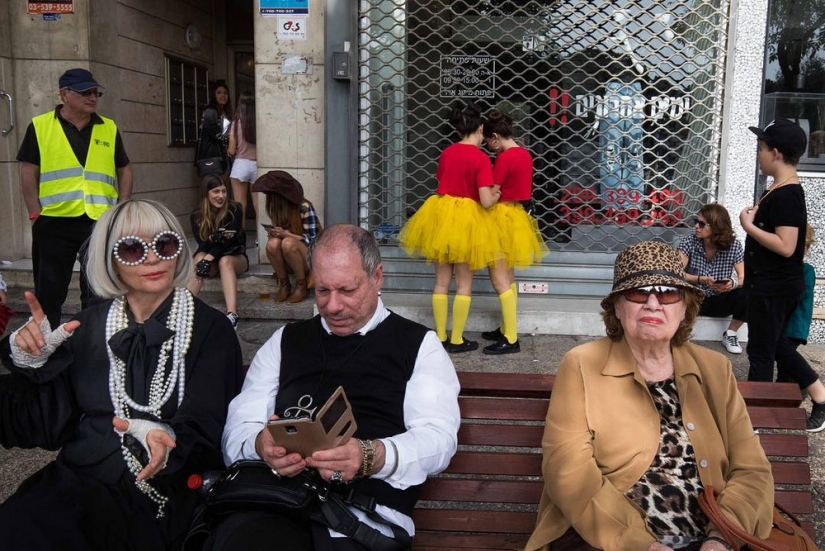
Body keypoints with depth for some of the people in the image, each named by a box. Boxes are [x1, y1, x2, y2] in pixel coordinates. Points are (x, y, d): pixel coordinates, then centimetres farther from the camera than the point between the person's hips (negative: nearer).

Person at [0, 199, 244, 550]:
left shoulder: (210, 330, 0)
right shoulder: (88, 326, 11)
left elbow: (206, 431, -8)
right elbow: (48, 425, 10)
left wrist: (167, 440, -29)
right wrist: (32, 364, -5)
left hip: (162, 490, -3)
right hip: (75, 479, 4)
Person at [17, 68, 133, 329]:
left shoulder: (109, 128, 10)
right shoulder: (40, 126, 2)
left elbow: (124, 170, 14)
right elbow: (28, 172, 1)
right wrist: (35, 215, -6)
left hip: (101, 222, 2)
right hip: (54, 222, -2)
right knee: (50, 289, 8)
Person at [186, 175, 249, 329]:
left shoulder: (234, 209, -12)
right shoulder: (196, 216, -6)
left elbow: (228, 241, -22)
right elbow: (202, 244, -15)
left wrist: (209, 259, -36)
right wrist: (213, 238, -38)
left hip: (235, 257, -1)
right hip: (212, 260, 2)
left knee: (225, 261, -36)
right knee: (200, 258, -32)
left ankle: (232, 315, -55)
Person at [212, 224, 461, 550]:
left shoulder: (418, 345, 12)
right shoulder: (286, 341, 21)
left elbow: (438, 437, -1)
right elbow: (237, 429, 13)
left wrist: (372, 456, -22)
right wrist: (260, 444, -13)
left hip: (369, 513, -1)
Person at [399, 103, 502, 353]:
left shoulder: (446, 152, 4)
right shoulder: (481, 158, -13)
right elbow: (485, 201, -17)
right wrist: (495, 195, 3)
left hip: (441, 213, 5)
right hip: (466, 219, -5)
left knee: (442, 280, 12)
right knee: (464, 283, 7)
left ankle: (440, 337, 18)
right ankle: (456, 340, 11)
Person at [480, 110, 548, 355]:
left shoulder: (504, 158, -18)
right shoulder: (524, 154, 8)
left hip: (502, 216, -9)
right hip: (516, 213, 9)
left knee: (499, 279, -6)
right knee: (508, 277, 16)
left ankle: (511, 339, -5)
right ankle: (506, 329, 25)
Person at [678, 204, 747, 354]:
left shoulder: (734, 246, -9)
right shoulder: (688, 241, -12)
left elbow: (744, 277, -13)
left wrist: (733, 283, -37)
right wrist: (702, 280, -36)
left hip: (720, 302, 2)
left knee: (748, 292, -27)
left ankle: (730, 334, -2)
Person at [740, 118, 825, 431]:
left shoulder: (786, 195, -22)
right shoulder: (783, 190, 10)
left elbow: (785, 246, -28)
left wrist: (748, 226, -22)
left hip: (773, 288, -10)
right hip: (775, 284, 10)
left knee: (761, 352, 3)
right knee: (777, 345, 22)